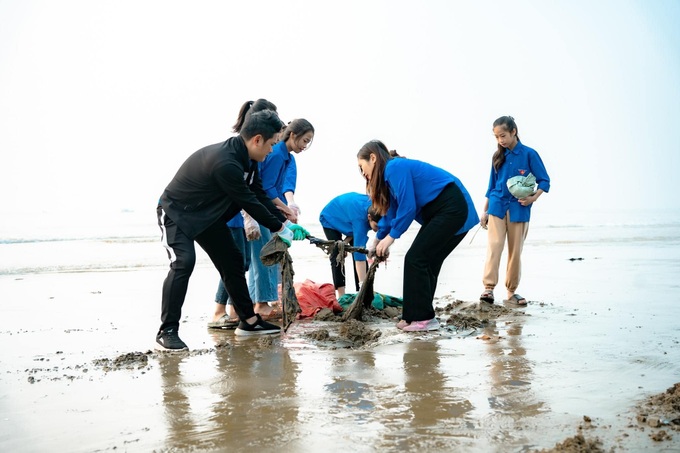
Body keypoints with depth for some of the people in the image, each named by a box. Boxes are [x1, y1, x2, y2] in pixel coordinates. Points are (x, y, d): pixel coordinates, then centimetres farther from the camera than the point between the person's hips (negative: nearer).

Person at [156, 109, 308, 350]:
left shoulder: (246, 159, -5)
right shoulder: (225, 163, -35)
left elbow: (260, 195, 4)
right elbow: (249, 202, -27)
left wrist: (285, 222, -2)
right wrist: (279, 228, -16)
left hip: (208, 215, 10)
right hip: (176, 213, -9)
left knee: (232, 260, 10)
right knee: (183, 262, -27)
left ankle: (248, 320, 22)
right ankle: (167, 331, -18)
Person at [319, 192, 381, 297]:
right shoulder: (360, 218, -45)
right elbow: (360, 256, -46)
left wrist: (346, 241, -20)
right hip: (331, 218, -6)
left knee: (357, 252, -7)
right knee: (337, 255, -17)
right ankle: (341, 296, -16)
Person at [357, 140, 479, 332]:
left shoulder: (395, 167, -13)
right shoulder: (392, 172, 17)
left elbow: (407, 208, -18)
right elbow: (392, 212, 25)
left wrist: (390, 237, -8)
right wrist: (378, 240, 28)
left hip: (452, 208, -10)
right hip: (447, 211, 10)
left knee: (416, 259, -8)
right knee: (426, 261, 10)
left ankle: (422, 318, -4)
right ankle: (420, 315, 15)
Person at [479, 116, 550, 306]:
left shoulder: (529, 154, -3)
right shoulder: (498, 156, 8)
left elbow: (544, 181, 0)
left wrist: (534, 197, -17)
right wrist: (485, 210, 15)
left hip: (519, 209, -2)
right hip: (497, 207, 2)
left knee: (515, 251, 4)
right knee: (494, 245, -12)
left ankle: (511, 291, 14)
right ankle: (488, 288, -17)